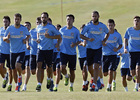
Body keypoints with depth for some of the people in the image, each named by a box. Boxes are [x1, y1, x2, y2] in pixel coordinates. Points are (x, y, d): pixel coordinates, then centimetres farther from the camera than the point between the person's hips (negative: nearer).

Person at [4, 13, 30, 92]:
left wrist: (26, 39, -6)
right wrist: (7, 37, -19)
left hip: (21, 51, -2)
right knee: (14, 70, 7)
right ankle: (17, 85, 25)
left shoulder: (24, 28, -3)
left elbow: (28, 35, 16)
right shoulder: (10, 29, -2)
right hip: (13, 52, 2)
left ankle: (20, 77, 4)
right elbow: (4, 39, 4)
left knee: (18, 65, -26)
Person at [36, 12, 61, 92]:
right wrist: (38, 39, 7)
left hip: (49, 49, -2)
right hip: (41, 49, 2)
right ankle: (39, 84, -17)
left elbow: (59, 36, -4)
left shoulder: (51, 27, -6)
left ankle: (49, 79, 43)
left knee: (49, 66, 11)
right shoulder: (38, 27, 8)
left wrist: (49, 36, -17)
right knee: (39, 65, -14)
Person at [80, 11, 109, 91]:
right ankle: (93, 77, 43)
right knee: (89, 67, 12)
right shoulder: (88, 26, -4)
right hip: (90, 48, 1)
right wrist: (88, 39, -18)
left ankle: (94, 84, -14)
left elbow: (107, 33, 18)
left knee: (96, 67, -14)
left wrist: (104, 41, 1)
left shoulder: (103, 26, 0)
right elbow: (81, 35, 0)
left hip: (98, 48, -1)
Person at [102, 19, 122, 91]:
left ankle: (109, 86, 1)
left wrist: (117, 49, -10)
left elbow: (120, 45, 11)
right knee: (105, 74, 4)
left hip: (113, 55, -1)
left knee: (111, 72, -14)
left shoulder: (118, 35, 0)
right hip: (105, 55, 1)